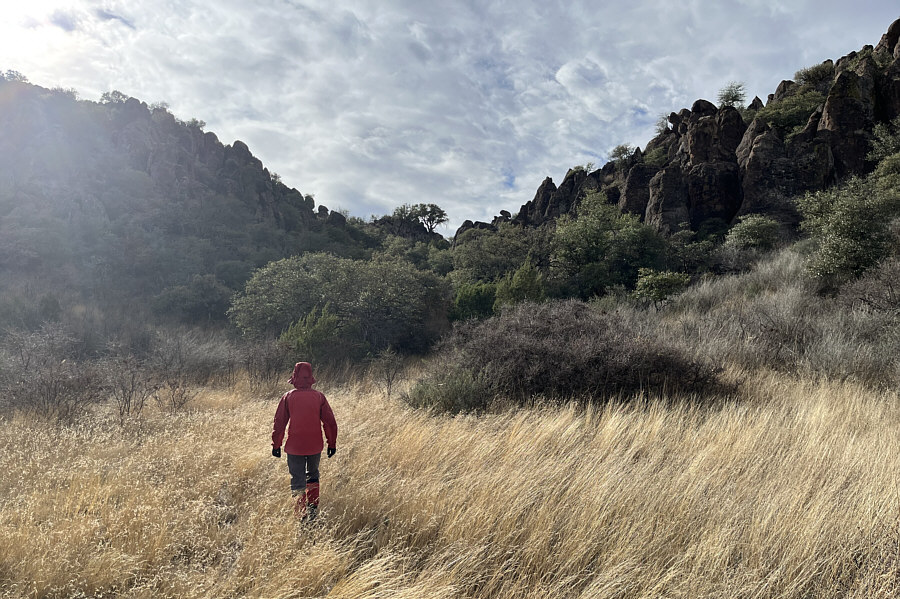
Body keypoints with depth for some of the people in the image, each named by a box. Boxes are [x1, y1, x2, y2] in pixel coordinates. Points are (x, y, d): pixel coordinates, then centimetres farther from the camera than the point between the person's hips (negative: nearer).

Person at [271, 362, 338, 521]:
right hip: (315, 446, 2)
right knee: (313, 475, 23)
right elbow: (330, 422, 0)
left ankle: (300, 515, 5)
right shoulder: (319, 397, -3)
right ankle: (313, 508, 19)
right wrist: (332, 443, 9)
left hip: (294, 448, -1)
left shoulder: (288, 397, -5)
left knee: (297, 480, 7)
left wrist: (276, 445, 9)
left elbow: (279, 423, -1)